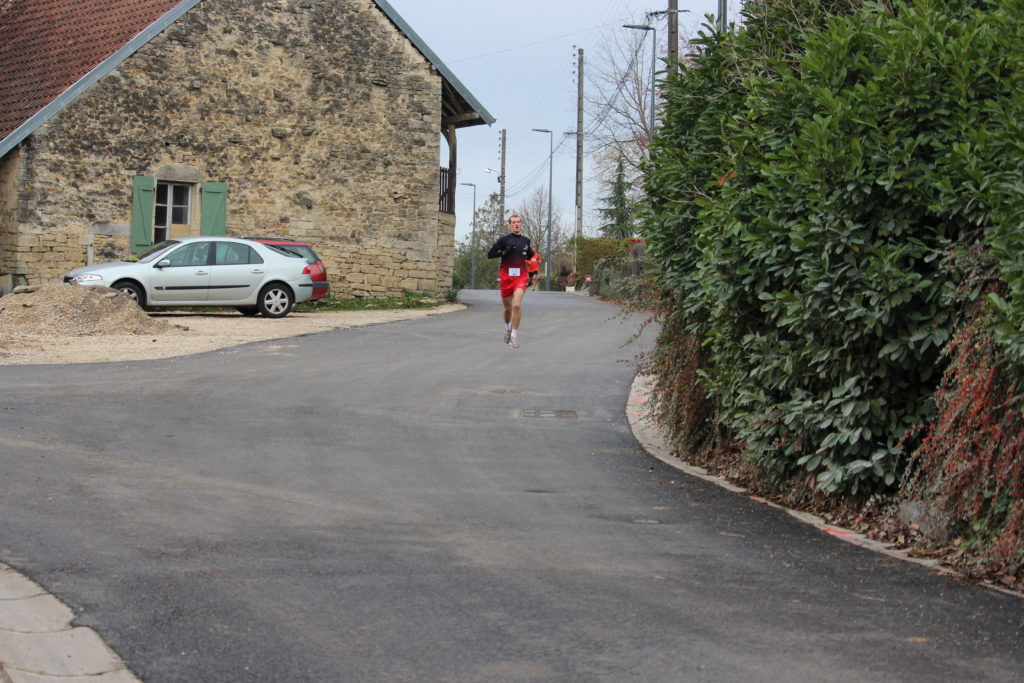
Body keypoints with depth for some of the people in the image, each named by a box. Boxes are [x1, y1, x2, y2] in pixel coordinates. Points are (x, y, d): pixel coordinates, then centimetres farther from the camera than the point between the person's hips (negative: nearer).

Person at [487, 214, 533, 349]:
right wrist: (504, 252, -18)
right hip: (506, 277, -1)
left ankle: (514, 334, -11)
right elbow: (490, 255, -5)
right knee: (507, 307, 12)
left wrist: (533, 255, 7)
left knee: (517, 304, -20)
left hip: (521, 277, 1)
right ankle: (508, 327, 42)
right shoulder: (504, 239, -2)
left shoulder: (526, 240, 9)